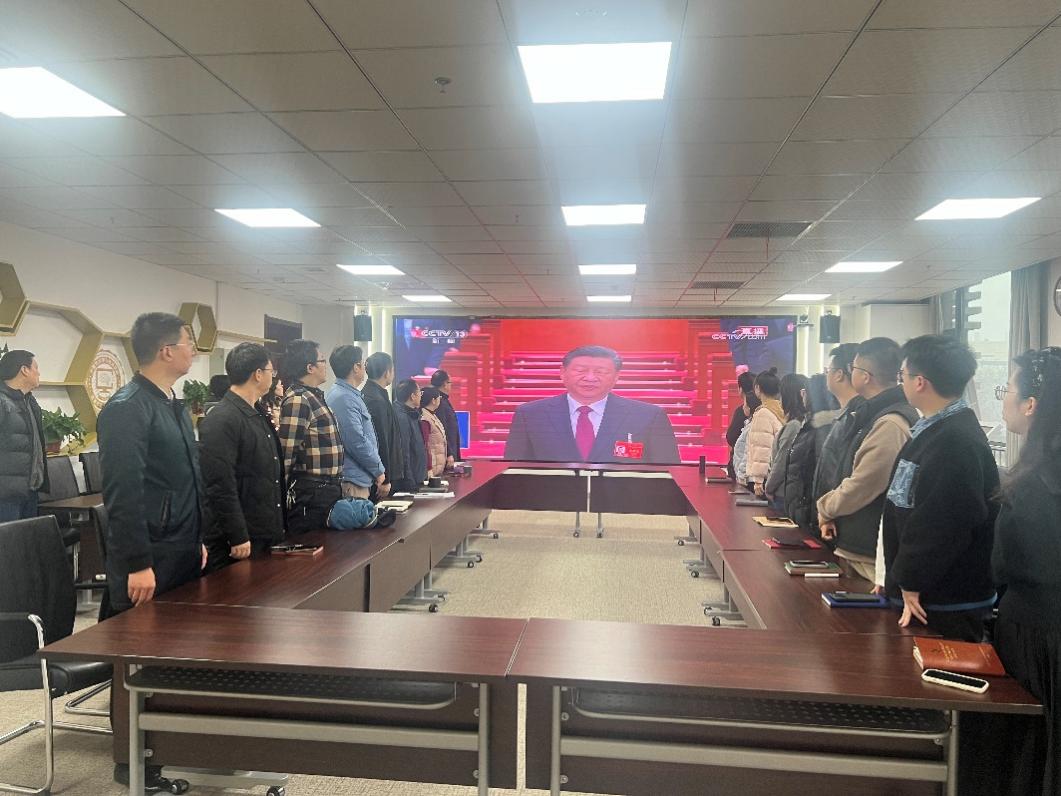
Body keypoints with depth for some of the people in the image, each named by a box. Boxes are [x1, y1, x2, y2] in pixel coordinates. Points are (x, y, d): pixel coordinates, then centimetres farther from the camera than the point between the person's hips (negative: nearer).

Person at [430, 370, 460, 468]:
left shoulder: (444, 401, 13)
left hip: (451, 451, 10)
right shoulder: (440, 403, -17)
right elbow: (442, 432, -21)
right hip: (447, 453, -10)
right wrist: (449, 454, -21)